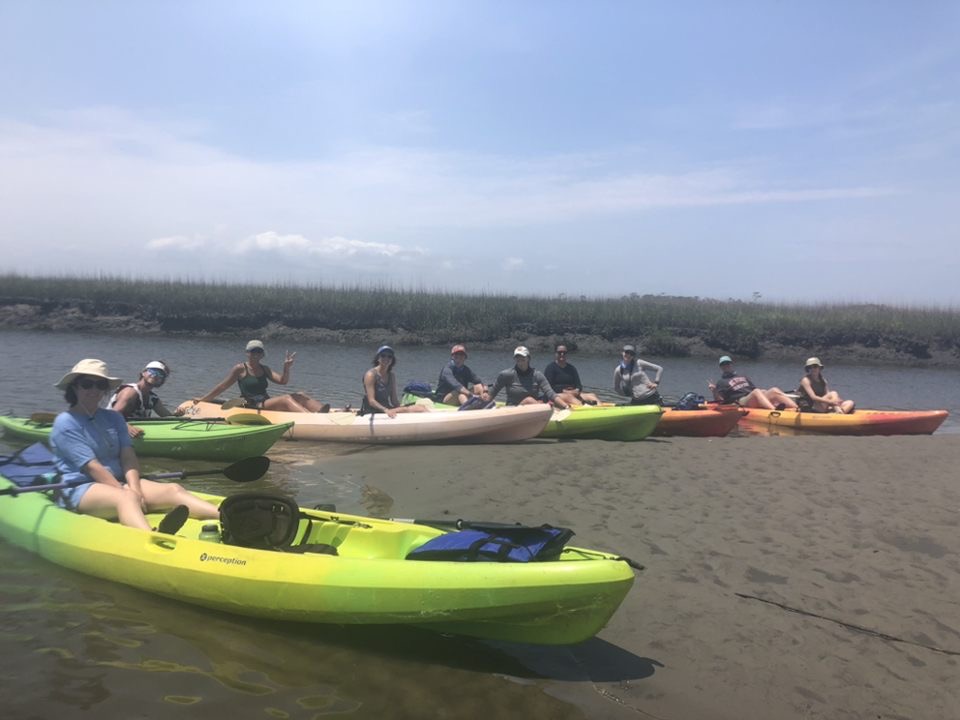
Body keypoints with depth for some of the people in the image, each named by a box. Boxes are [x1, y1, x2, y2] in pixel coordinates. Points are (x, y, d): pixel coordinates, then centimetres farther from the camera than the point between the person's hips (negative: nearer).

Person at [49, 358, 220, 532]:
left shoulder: (113, 418, 16)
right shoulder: (65, 423, -3)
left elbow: (128, 457, 3)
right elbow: (92, 466, -13)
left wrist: (134, 489, -15)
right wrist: (126, 493, -19)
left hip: (119, 482, 6)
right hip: (80, 489, -6)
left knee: (173, 490, -18)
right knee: (127, 498, -38)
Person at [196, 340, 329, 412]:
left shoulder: (265, 369, 19)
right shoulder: (240, 368, 4)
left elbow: (282, 381, 5)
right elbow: (222, 387, 6)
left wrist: (286, 368, -14)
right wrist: (201, 400, 5)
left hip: (268, 404, 7)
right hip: (253, 407, -7)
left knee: (300, 396, -14)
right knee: (286, 399, -32)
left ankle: (321, 411, -40)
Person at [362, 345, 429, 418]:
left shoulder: (392, 375, 12)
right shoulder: (371, 375, -8)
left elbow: (394, 400, 10)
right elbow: (371, 401, -17)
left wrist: (401, 407, -10)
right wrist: (386, 410, -32)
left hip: (387, 409, 6)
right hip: (371, 413, -6)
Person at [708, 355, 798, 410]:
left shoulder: (743, 377, 33)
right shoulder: (721, 382, 15)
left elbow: (754, 389, 29)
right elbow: (719, 400, 3)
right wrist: (714, 391, -15)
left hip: (757, 400, 6)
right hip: (741, 402, -6)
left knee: (774, 390, -20)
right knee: (756, 392, -35)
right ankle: (775, 411, -60)